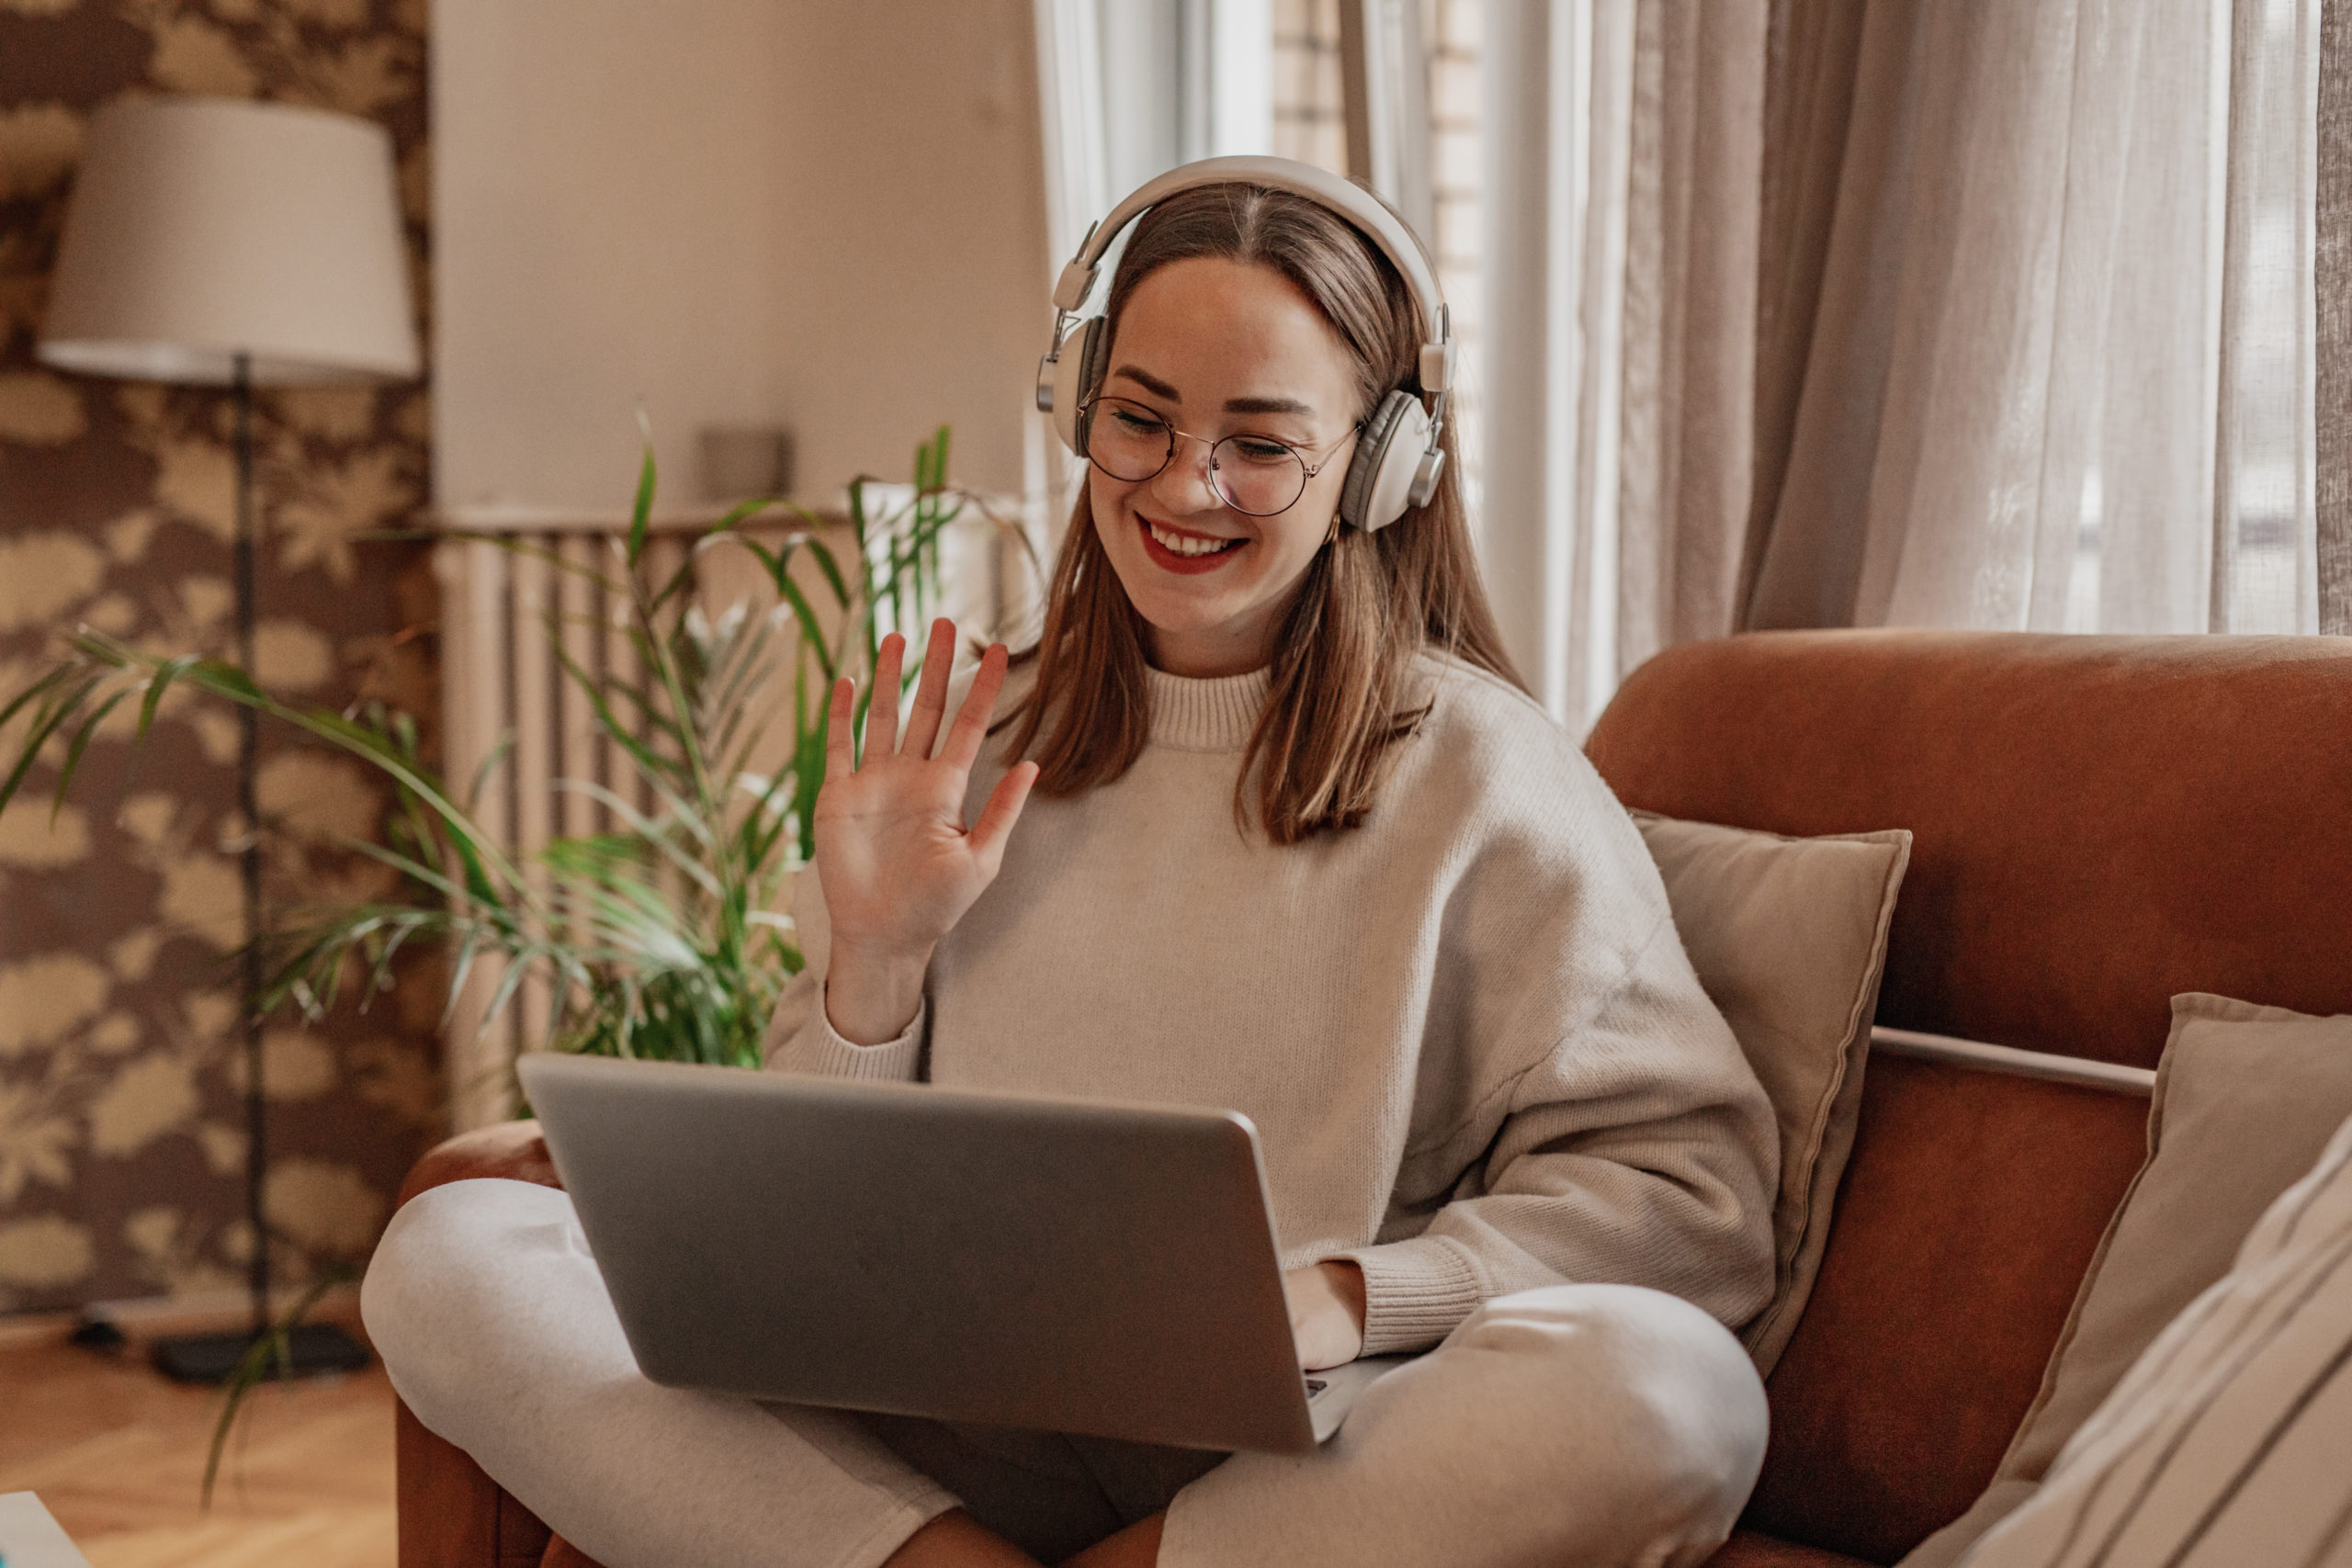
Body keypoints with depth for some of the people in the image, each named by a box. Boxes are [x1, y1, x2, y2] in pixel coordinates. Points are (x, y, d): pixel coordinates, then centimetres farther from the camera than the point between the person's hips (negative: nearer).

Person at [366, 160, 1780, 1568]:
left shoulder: (1478, 767, 1)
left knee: (1670, 1391, -34)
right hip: (953, 1435, 2)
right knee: (449, 1256, -14)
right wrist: (875, 963, -6)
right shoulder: (982, 751, 11)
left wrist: (1342, 1297, -18)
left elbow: (1695, 1185, -5)